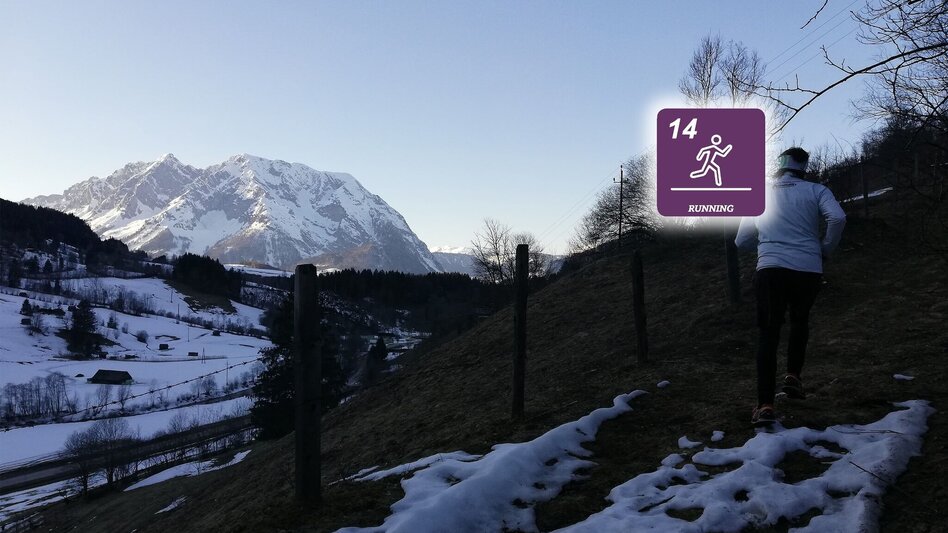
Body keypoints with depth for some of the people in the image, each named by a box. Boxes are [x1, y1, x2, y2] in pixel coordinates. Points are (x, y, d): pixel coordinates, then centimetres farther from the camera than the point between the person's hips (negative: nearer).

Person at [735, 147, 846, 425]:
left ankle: (765, 405, -8)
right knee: (800, 321, 28)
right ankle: (793, 376, 16)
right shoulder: (815, 191, 9)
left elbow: (741, 241, 19)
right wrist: (825, 250, 4)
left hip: (770, 269, 0)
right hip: (808, 269, 0)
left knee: (769, 334, 3)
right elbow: (838, 218, -11)